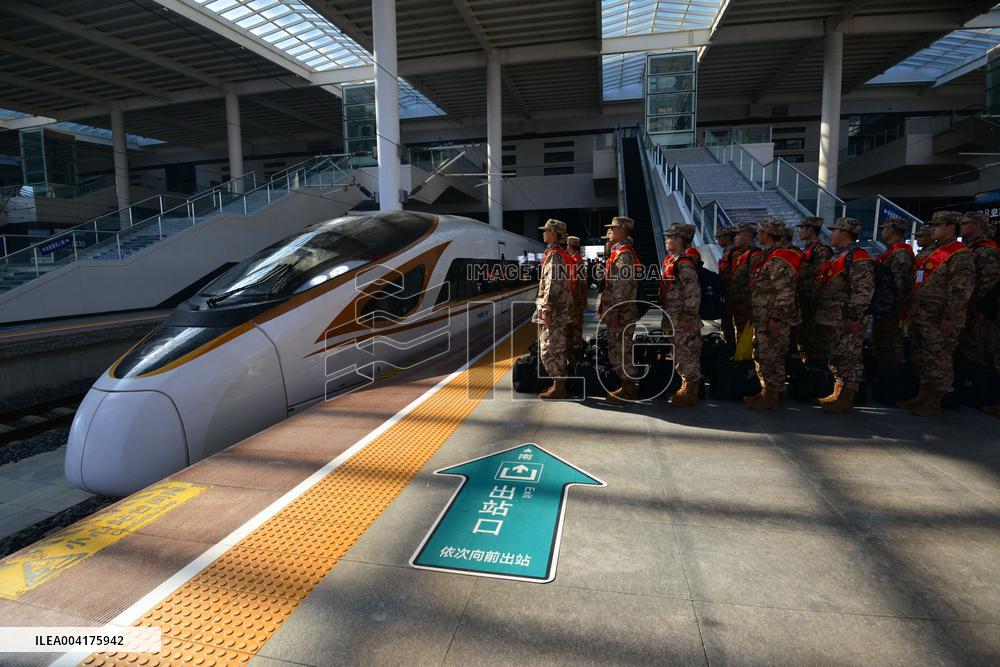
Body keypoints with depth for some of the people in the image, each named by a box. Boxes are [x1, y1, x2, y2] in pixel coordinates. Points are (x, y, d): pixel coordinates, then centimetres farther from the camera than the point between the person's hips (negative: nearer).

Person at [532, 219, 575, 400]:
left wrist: (546, 310, -22)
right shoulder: (559, 254, 18)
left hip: (554, 312, -10)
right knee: (556, 350, 15)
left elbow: (553, 284, -22)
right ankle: (559, 384, 22)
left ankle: (559, 388, 0)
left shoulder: (554, 255, -14)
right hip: (560, 311, 11)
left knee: (550, 351, -6)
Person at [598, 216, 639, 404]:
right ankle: (627, 387, 23)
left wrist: (614, 312, -22)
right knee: (617, 350, 14)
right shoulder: (616, 252, 17)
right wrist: (605, 308, 21)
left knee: (620, 350, -3)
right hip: (615, 312, 10)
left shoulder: (624, 254, -14)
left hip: (621, 313, -10)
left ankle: (628, 390, 6)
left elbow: (623, 286, -21)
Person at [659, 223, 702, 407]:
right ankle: (686, 389, 29)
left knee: (686, 356, 0)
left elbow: (693, 293, -22)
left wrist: (687, 318, -20)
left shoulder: (684, 264, -17)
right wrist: (668, 319, 20)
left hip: (684, 323, -10)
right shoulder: (672, 260, 13)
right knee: (680, 357, 17)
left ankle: (690, 394, 10)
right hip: (673, 321, 10)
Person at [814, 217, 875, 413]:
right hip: (831, 320, 10)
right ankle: (838, 393, 25)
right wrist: (821, 315, 22)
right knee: (836, 359, 15)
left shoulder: (858, 258, -12)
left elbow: (863, 291, -20)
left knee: (848, 360, -3)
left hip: (846, 322, -10)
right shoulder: (838, 257, 20)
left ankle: (845, 400, 2)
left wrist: (854, 317, -22)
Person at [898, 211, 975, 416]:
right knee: (922, 358, 16)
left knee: (939, 361, -1)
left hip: (939, 321, -9)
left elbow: (960, 291, -17)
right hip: (920, 318, 9)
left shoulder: (960, 255, -10)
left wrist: (950, 319, -21)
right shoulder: (932, 253, 18)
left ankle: (934, 403, 7)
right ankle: (922, 397, 26)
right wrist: (911, 310, 19)